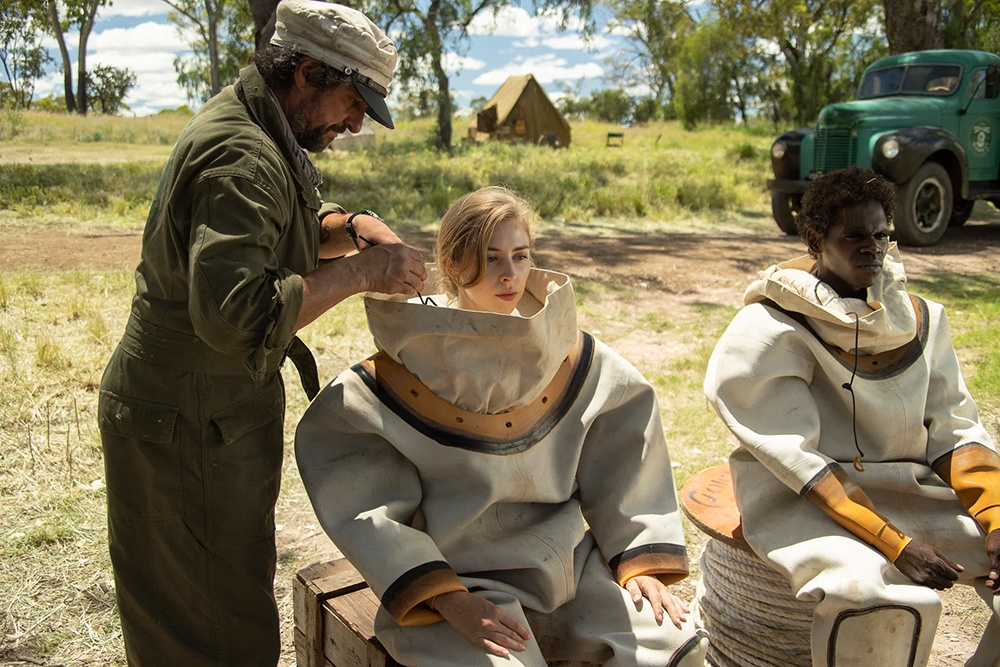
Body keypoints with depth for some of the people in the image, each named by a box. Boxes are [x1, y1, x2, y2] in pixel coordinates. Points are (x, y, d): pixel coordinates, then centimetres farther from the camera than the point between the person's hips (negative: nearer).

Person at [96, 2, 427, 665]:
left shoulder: (253, 126, 9)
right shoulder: (243, 158, -25)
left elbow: (293, 225, 22)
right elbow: (237, 316, -36)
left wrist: (354, 226, 0)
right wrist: (359, 271, -28)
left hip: (209, 412, 11)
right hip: (189, 424, -11)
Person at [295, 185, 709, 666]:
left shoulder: (566, 354, -1)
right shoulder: (399, 377, -13)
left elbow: (621, 463, 6)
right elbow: (369, 507, -14)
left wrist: (642, 561, 3)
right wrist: (447, 601, -21)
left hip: (567, 560, 4)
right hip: (459, 578, -3)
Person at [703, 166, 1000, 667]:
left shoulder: (920, 320, 7)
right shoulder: (770, 329, -11)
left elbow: (953, 430, 8)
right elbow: (794, 458, -15)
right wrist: (895, 545, -21)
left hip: (905, 488, 6)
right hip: (799, 495, -6)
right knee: (881, 600, -33)